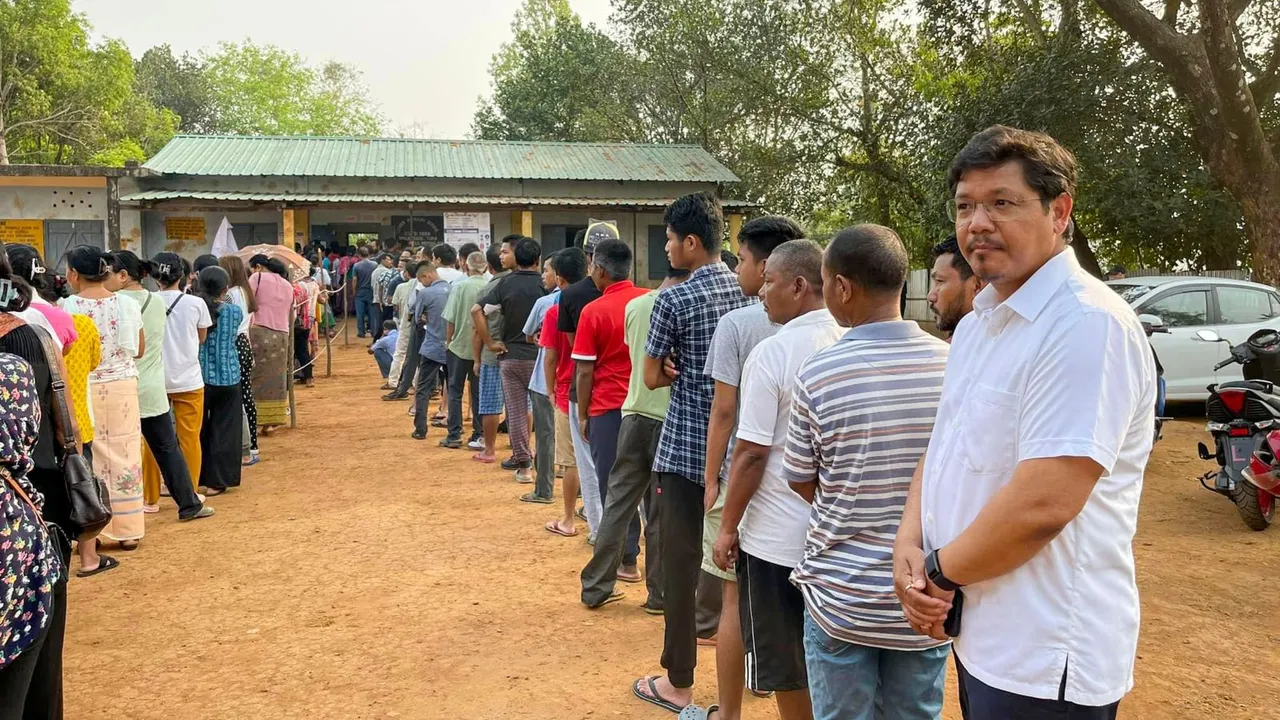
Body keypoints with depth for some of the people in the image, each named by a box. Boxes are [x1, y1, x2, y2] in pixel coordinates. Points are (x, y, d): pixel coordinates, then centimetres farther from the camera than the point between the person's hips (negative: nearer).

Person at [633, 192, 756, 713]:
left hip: (686, 446, -6)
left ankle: (678, 683, 13)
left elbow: (652, 378, -6)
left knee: (682, 561, 3)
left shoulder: (674, 300, -12)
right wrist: (714, 372, 3)